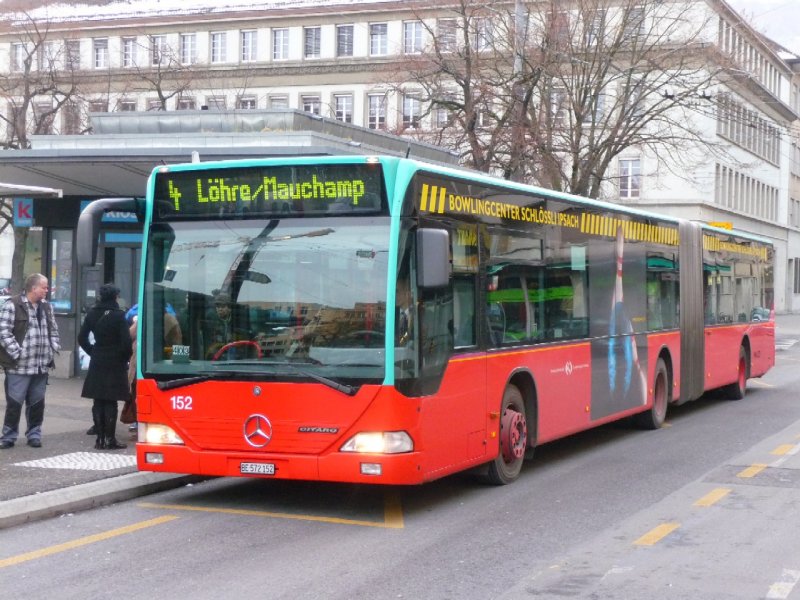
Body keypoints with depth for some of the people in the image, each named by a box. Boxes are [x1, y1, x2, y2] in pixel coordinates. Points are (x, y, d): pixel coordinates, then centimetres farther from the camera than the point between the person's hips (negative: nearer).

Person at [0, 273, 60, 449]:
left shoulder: (46, 307, 14)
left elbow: (53, 331, 22)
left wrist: (53, 351, 8)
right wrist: (17, 353, -16)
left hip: (42, 366, 6)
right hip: (19, 366, -6)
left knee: (37, 403, 10)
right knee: (14, 403, -1)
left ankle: (34, 434, 21)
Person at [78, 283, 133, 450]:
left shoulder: (92, 314, 3)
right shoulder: (118, 315, -12)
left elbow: (82, 338, 5)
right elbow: (126, 341, -15)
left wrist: (93, 352, 14)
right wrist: (126, 357, 1)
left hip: (97, 363, 4)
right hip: (115, 363, -4)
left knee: (98, 402, 9)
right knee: (111, 402, 0)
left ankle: (100, 438, 10)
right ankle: (110, 439, -1)